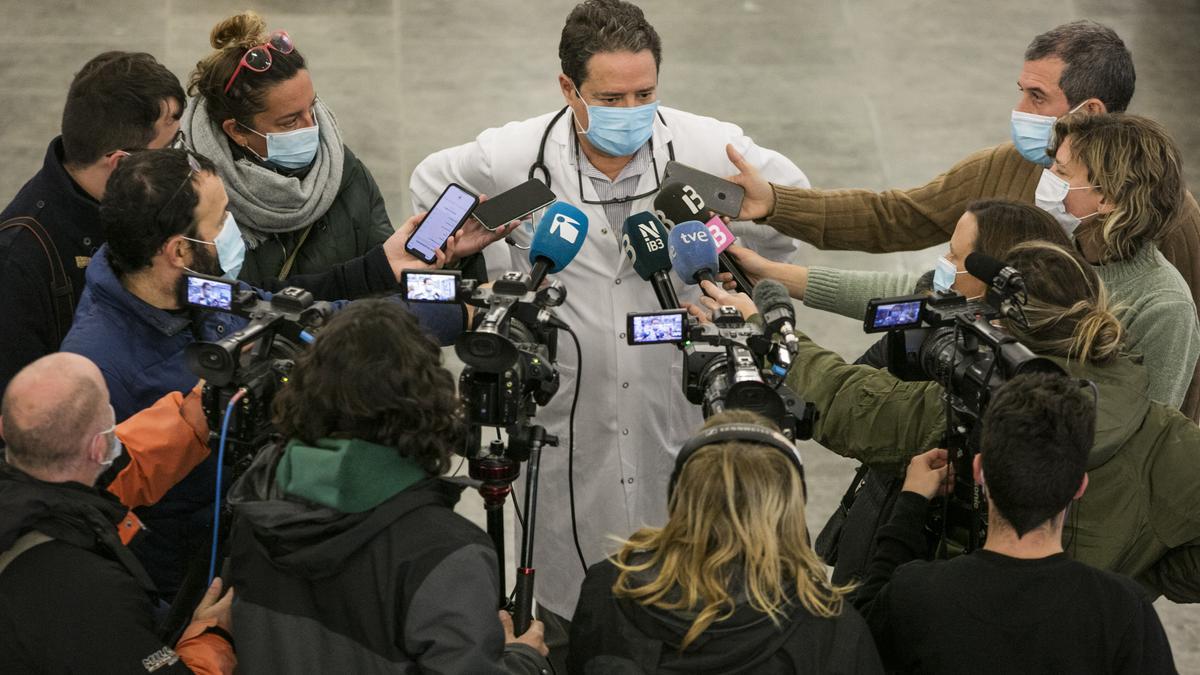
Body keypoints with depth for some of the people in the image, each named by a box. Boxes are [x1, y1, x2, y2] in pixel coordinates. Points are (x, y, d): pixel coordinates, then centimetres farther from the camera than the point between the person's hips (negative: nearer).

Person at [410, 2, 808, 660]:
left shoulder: (707, 147, -9)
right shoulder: (516, 155, -10)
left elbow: (790, 196, 10)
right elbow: (430, 184, 11)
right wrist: (499, 272, 6)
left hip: (673, 397, 1)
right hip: (568, 410, 0)